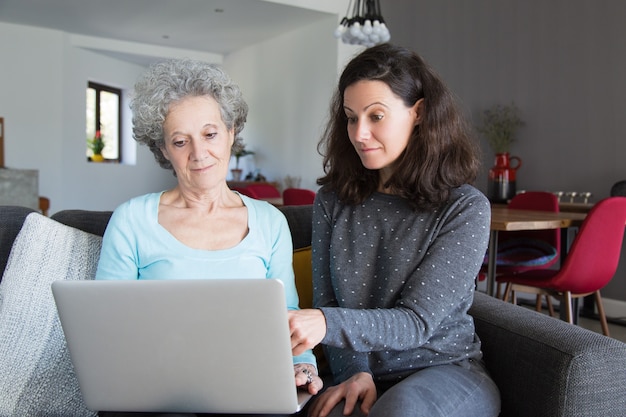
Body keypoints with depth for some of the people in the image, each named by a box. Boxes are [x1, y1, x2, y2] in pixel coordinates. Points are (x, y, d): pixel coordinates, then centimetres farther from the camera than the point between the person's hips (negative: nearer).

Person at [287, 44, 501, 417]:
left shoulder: (466, 208, -9)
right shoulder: (333, 202, 2)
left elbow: (417, 321, -15)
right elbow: (326, 302, 5)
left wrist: (327, 324, -31)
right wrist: (354, 373, -12)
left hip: (447, 372, -2)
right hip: (359, 377, 2)